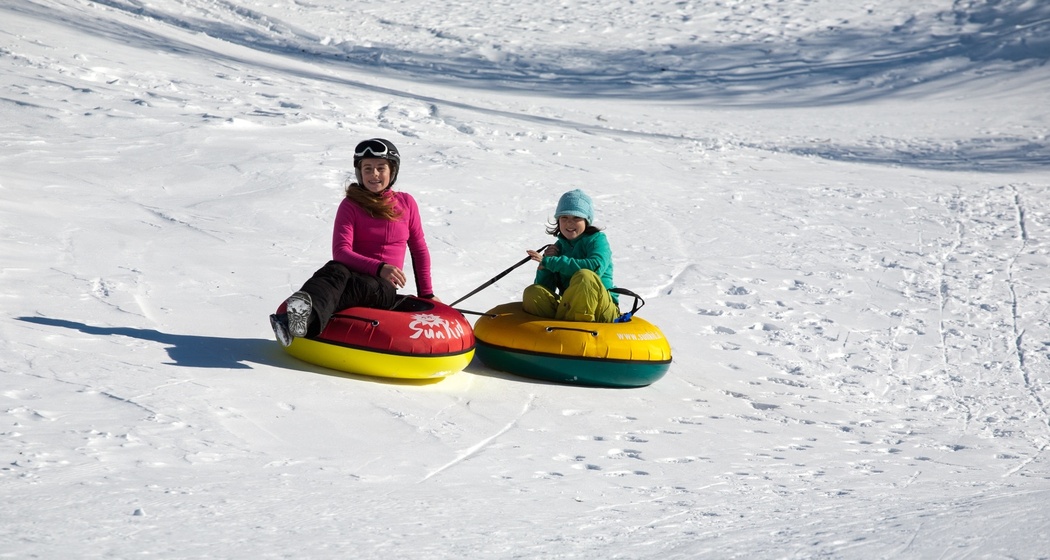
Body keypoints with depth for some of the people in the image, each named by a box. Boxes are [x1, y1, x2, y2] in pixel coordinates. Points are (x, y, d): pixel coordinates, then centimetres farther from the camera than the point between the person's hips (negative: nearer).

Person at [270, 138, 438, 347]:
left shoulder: (406, 203, 10)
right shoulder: (350, 206, 4)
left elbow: (419, 251, 18)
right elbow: (340, 252, -10)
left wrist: (427, 294, 16)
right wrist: (378, 267, -24)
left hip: (385, 289, 0)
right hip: (354, 274, 0)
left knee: (359, 286, -37)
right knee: (335, 270, -37)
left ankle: (307, 318, -68)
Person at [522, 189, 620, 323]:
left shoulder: (597, 239, 0)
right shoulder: (559, 247, 15)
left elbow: (596, 267, -24)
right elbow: (544, 287, 13)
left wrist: (549, 262, -20)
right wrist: (546, 259, -5)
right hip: (568, 309, 5)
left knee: (584, 276, -33)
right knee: (532, 293, -16)